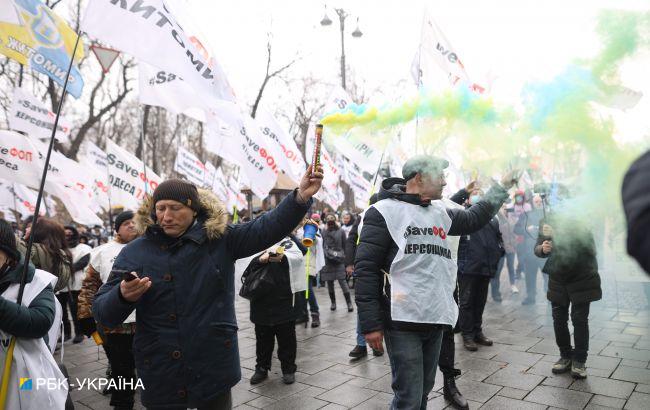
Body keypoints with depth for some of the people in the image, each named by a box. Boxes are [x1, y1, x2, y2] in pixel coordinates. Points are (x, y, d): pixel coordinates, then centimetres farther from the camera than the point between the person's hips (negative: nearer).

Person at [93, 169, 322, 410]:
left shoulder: (220, 239, -3)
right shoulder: (134, 253, -3)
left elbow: (266, 229, -12)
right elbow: (102, 313, -2)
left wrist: (301, 196, -26)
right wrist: (123, 296, -25)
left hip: (214, 369, 0)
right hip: (160, 376, 1)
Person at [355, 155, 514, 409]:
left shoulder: (441, 213, 13)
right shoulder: (385, 211, -8)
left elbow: (474, 219, 28)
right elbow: (366, 268, -11)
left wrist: (502, 187, 23)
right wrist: (370, 323, -16)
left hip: (436, 320, 7)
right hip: (403, 321, -7)